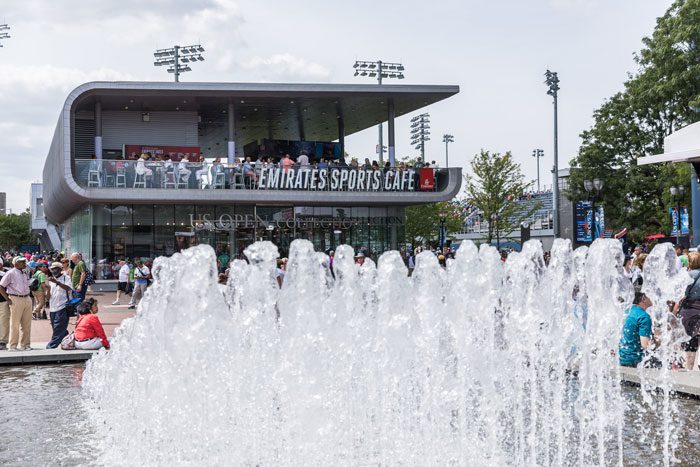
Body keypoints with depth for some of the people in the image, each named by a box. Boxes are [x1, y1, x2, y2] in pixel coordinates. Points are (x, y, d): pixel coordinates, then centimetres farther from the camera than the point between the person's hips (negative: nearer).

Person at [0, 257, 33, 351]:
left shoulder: (25, 273, 15)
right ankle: (12, 345, 3)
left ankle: (25, 344, 16)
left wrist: (27, 296, 14)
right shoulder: (10, 273, -6)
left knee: (27, 324, 8)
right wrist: (8, 299, -10)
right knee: (15, 324, -4)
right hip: (16, 300, -7)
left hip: (27, 299, 7)